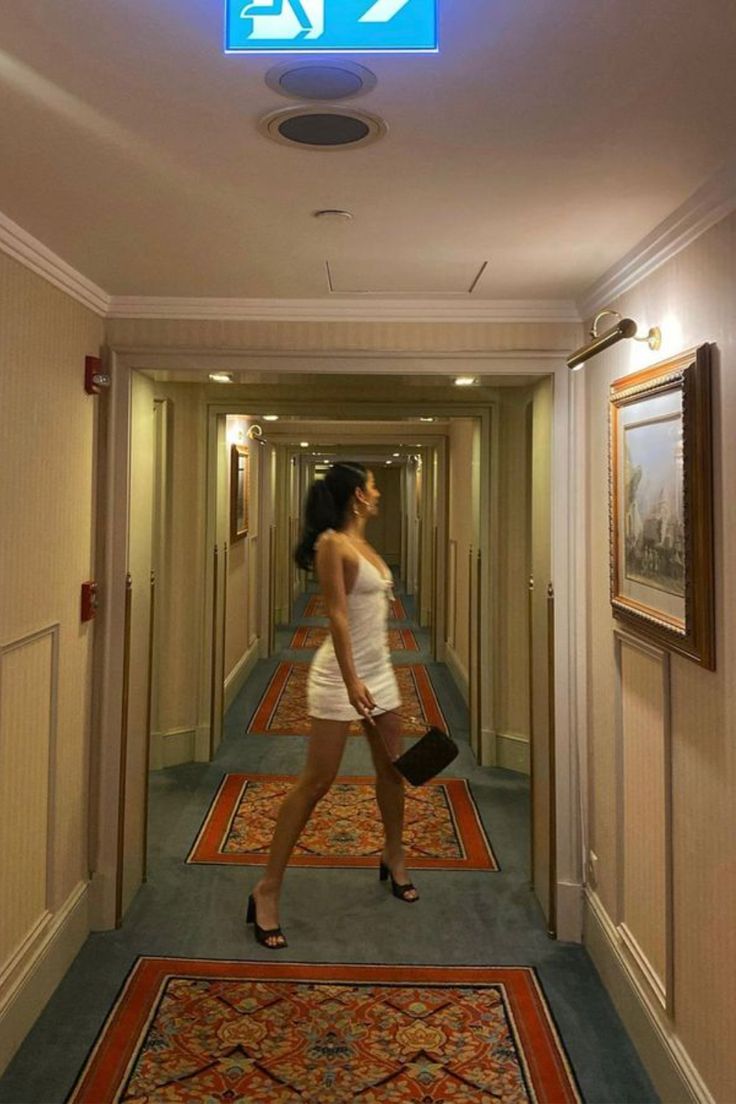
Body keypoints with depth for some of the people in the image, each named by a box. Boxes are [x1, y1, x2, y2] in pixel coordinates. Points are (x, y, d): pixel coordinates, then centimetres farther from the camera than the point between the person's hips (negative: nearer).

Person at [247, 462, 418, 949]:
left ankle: (394, 857, 40)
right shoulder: (332, 543, -13)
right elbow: (337, 615, -21)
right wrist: (351, 680, -27)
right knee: (316, 781, -7)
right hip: (342, 674, -8)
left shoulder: (363, 543, 12)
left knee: (392, 768, 17)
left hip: (379, 670, 9)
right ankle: (268, 890, 2)